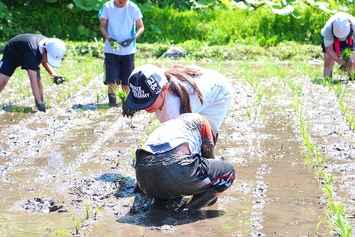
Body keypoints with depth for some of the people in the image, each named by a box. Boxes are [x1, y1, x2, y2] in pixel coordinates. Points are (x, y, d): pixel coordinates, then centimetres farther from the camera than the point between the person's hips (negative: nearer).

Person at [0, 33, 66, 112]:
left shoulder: (49, 43, -25)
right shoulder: (32, 52, -46)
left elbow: (44, 61, -1)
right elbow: (33, 81, -45)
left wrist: (53, 74, -18)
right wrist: (39, 102, -46)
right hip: (12, 54, -6)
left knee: (38, 80, -9)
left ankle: (42, 107, -2)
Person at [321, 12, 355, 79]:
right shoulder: (328, 29, -41)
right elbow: (329, 49, -31)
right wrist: (338, 60, -43)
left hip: (348, 40, 1)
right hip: (330, 39, -1)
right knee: (328, 64, -12)